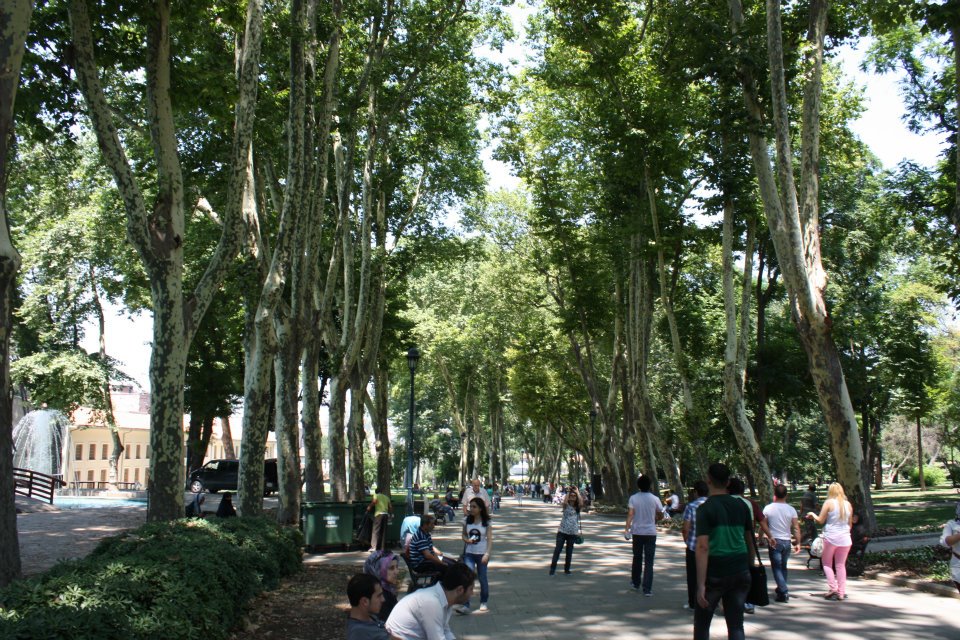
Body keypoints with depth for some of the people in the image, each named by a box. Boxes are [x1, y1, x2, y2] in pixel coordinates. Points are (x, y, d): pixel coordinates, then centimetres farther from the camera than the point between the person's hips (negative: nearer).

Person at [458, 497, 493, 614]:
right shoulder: (467, 520, 2)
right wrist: (467, 540, -10)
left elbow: (489, 539, -7)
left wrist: (487, 554, -17)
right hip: (469, 553, 2)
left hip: (482, 554, -1)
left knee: (482, 578, 8)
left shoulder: (487, 522, -5)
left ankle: (484, 602, 29)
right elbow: (463, 535, 12)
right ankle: (465, 605, -15)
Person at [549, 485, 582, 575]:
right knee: (557, 550, -6)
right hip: (562, 531, -2)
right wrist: (568, 491, -11)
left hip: (572, 533, 2)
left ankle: (566, 570, 19)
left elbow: (580, 501, -15)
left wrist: (577, 491, -6)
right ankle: (552, 569, -2)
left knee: (569, 552, 7)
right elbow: (564, 502, -22)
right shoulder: (566, 506, 1)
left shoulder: (577, 507, 6)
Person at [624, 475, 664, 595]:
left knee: (637, 558, 18)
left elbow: (630, 514, -13)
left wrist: (626, 529, -13)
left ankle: (635, 584, 31)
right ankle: (647, 589, -3)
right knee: (649, 562, 1)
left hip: (637, 532, 1)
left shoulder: (633, 498, -5)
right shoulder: (655, 499, -6)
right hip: (650, 532, -1)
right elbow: (660, 515, 3)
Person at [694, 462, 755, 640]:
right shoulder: (741, 506, 6)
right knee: (736, 625, 9)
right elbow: (750, 541, 13)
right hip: (740, 572, 4)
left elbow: (703, 547, -17)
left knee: (701, 624, 12)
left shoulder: (705, 508, -10)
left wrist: (701, 584, -18)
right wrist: (751, 568, 25)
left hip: (715, 573, -4)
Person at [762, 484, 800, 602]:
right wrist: (798, 543, 5)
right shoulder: (791, 509, -2)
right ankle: (781, 588, 26)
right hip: (787, 542, 3)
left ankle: (784, 592, -12)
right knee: (783, 567, 18)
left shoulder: (768, 508, -6)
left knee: (776, 567, -2)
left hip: (774, 542, -3)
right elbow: (796, 528, -2)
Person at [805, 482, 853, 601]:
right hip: (845, 538, 4)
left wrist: (812, 514, 13)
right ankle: (841, 592, 9)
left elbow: (820, 521, -6)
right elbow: (850, 523, 13)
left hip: (831, 537, -4)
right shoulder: (848, 504, 4)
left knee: (827, 563, 11)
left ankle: (833, 589, 1)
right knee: (841, 565, 11)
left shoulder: (829, 503, -8)